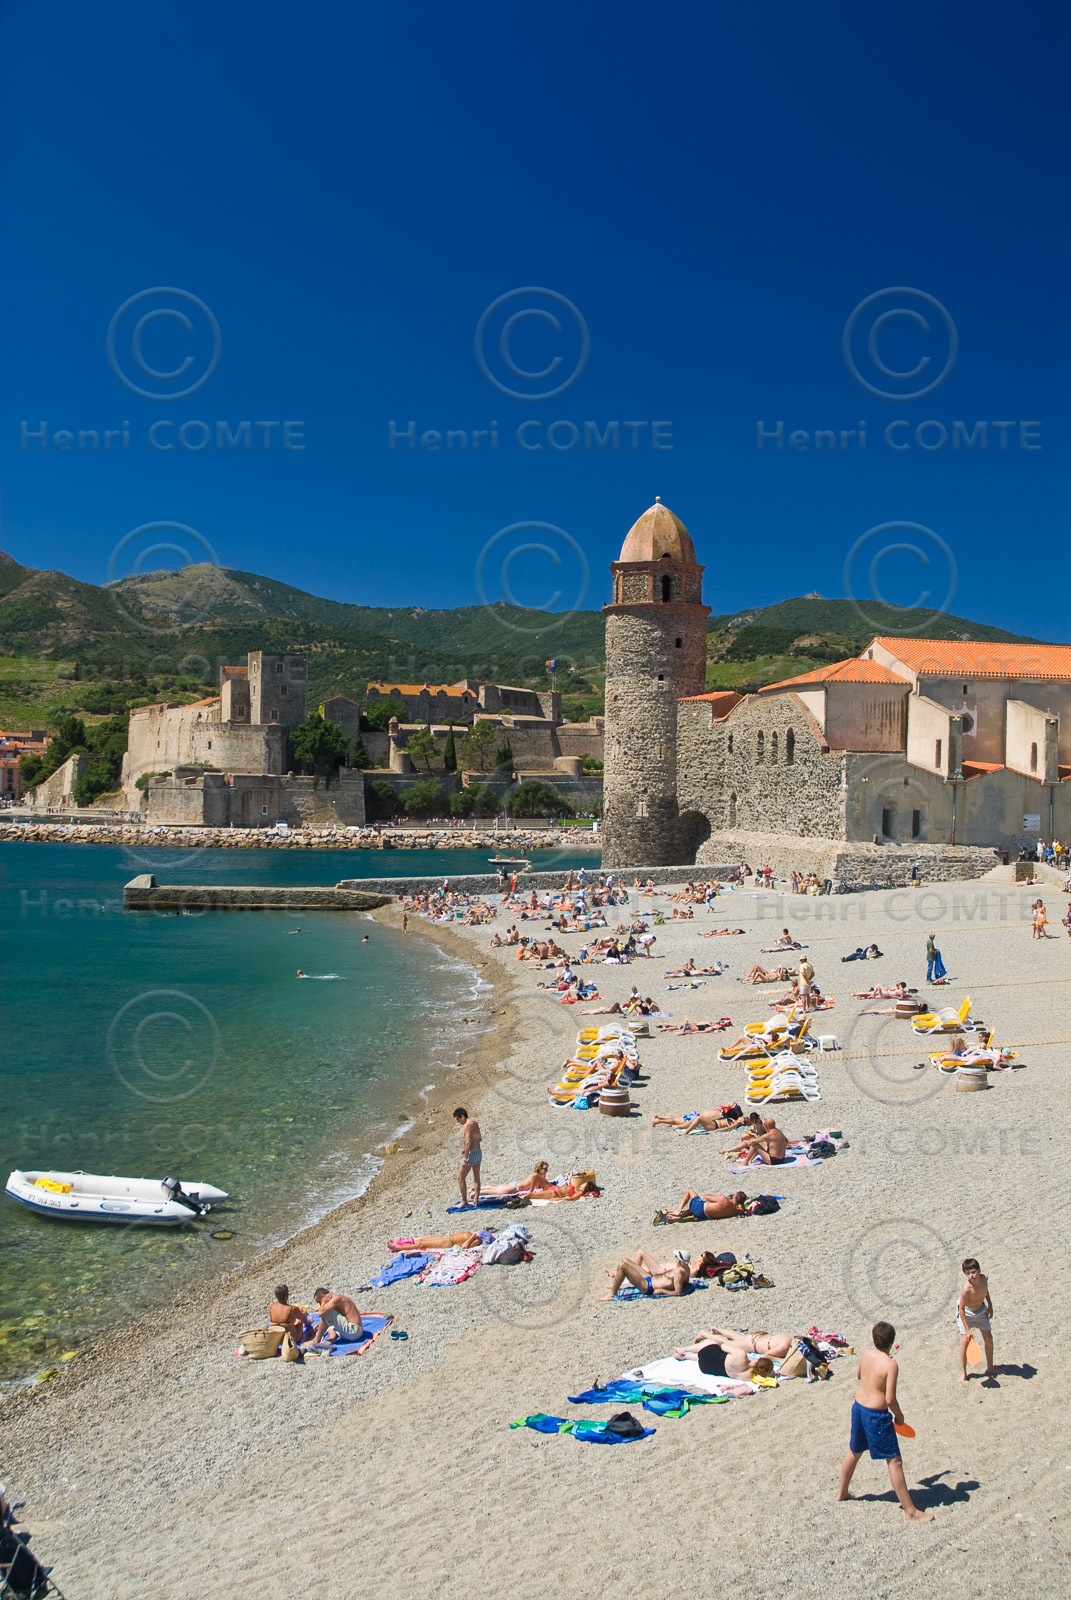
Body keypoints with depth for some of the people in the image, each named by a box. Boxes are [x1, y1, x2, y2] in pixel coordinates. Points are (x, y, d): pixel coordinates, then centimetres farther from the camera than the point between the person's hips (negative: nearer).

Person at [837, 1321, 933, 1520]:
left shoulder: (865, 1355, 0)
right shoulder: (890, 1365, -20)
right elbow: (890, 1398, -22)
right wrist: (899, 1415, -4)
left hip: (858, 1406, 7)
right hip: (877, 1415, -7)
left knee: (854, 1452, 25)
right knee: (894, 1461, 2)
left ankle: (842, 1492, 40)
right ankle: (910, 1510, 9)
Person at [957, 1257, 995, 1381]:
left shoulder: (984, 1278, -23)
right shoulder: (966, 1289, -38)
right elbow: (961, 1309, -29)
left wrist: (990, 1306, 12)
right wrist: (967, 1329, -27)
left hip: (981, 1310, 6)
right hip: (966, 1312, -6)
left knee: (988, 1338, 9)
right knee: (965, 1340, -9)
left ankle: (989, 1368, 28)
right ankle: (963, 1373, 3)